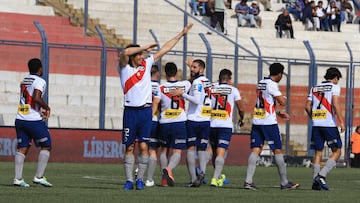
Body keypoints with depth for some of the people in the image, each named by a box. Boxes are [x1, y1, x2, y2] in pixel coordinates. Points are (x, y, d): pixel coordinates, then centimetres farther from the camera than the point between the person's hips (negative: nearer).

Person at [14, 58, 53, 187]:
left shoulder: (23, 81, 15)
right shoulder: (39, 81, -8)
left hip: (20, 119, 7)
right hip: (34, 120, -7)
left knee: (22, 148, 6)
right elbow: (36, 98, -23)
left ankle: (18, 178, -2)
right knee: (46, 146, 6)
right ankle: (39, 177, 0)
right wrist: (46, 107, -6)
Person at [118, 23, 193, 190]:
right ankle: (129, 180, 3)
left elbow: (164, 49, 14)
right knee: (129, 147, 0)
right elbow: (125, 53, -22)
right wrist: (145, 47, -13)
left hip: (145, 110, 2)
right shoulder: (124, 68, 0)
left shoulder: (146, 64, 10)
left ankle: (140, 179, 3)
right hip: (130, 111, -2)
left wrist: (181, 34, 17)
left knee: (143, 146, -3)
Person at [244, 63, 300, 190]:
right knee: (277, 151, 1)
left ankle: (248, 181, -9)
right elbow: (282, 102, -15)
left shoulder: (261, 83, 15)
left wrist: (278, 112, 27)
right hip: (269, 122, -7)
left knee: (256, 150, 2)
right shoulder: (272, 84, -11)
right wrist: (283, 98, 7)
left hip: (256, 121, 7)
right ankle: (284, 183, 6)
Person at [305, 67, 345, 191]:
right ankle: (321, 176, -12)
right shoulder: (334, 87, 1)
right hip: (329, 124, -5)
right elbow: (335, 104, -13)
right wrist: (341, 121, -12)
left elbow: (307, 106, 11)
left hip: (316, 125, 5)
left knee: (318, 152, 10)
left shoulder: (314, 88, 16)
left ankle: (315, 182, 4)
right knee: (337, 151, 3)